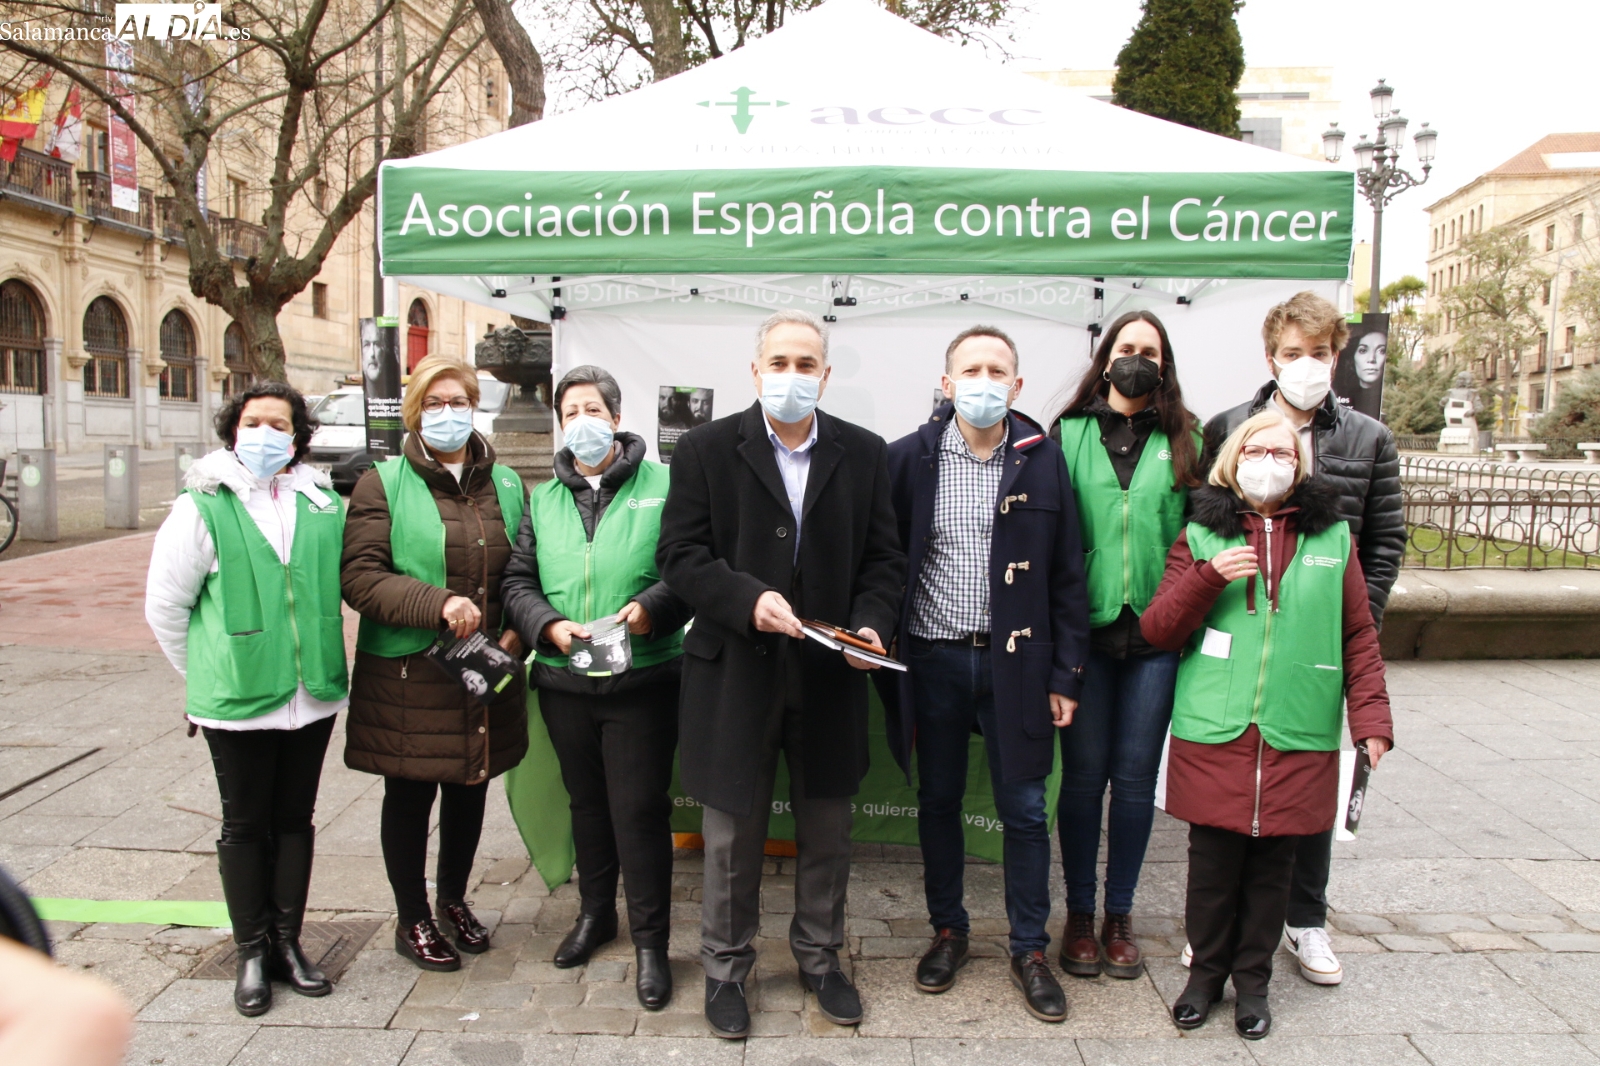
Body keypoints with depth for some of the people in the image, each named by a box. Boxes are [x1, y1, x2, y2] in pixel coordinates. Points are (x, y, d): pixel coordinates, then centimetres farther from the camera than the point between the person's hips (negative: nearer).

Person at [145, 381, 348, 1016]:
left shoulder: (323, 503, 2)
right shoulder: (202, 506, -7)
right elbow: (165, 607, -2)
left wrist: (319, 659, 11)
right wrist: (209, 675, 3)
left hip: (313, 697, 3)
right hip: (238, 701, -3)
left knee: (296, 820, 14)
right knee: (244, 826, 10)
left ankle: (288, 944, 29)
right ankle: (252, 955, 25)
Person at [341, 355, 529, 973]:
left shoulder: (505, 484, 9)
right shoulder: (383, 484, -4)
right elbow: (360, 576, -13)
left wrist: (518, 628, -4)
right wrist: (437, 604, -24)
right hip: (408, 673, -4)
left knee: (471, 790, 17)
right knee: (410, 798, 9)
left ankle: (453, 901, 39)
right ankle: (412, 922, 28)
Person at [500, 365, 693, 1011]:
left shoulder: (662, 486, -3)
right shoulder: (543, 500, 11)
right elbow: (517, 581, 7)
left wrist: (651, 608, -24)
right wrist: (549, 625, -11)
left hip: (643, 682, -4)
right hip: (563, 682, 5)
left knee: (640, 808, 0)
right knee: (586, 801, 20)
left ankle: (650, 940, 17)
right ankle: (595, 912, 40)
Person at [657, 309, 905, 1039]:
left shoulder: (865, 454, 3)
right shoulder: (705, 450, -3)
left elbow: (882, 558, 5)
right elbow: (680, 555, -7)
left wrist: (872, 623, -13)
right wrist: (748, 599, -22)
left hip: (830, 676, 2)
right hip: (735, 674, -2)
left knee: (826, 830, 16)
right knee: (732, 834, 10)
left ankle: (819, 957, 38)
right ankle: (725, 968, 31)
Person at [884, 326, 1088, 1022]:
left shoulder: (1043, 460, -1)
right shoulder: (908, 459, -3)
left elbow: (1067, 575, 2)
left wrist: (1066, 675, -1)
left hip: (1015, 661, 0)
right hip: (934, 658, 0)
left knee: (1024, 809, 8)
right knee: (938, 800, 14)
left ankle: (1030, 950, 25)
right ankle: (948, 930, 33)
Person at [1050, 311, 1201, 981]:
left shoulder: (1185, 440, 7)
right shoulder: (1070, 434, 4)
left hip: (1156, 631, 1)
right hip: (1085, 626, -1)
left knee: (1137, 776, 9)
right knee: (1084, 774, 7)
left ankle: (1119, 915, 25)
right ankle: (1079, 914, 23)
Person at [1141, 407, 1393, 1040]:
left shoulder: (1333, 537, 10)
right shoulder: (1201, 535, 6)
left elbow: (1359, 636, 10)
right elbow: (1157, 631, 2)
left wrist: (1370, 716, 0)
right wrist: (1209, 578, -13)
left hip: (1298, 742, 1)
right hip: (1213, 737, -1)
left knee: (1272, 865, 9)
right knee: (1213, 861, 5)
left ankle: (1252, 980, 28)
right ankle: (1206, 973, 26)